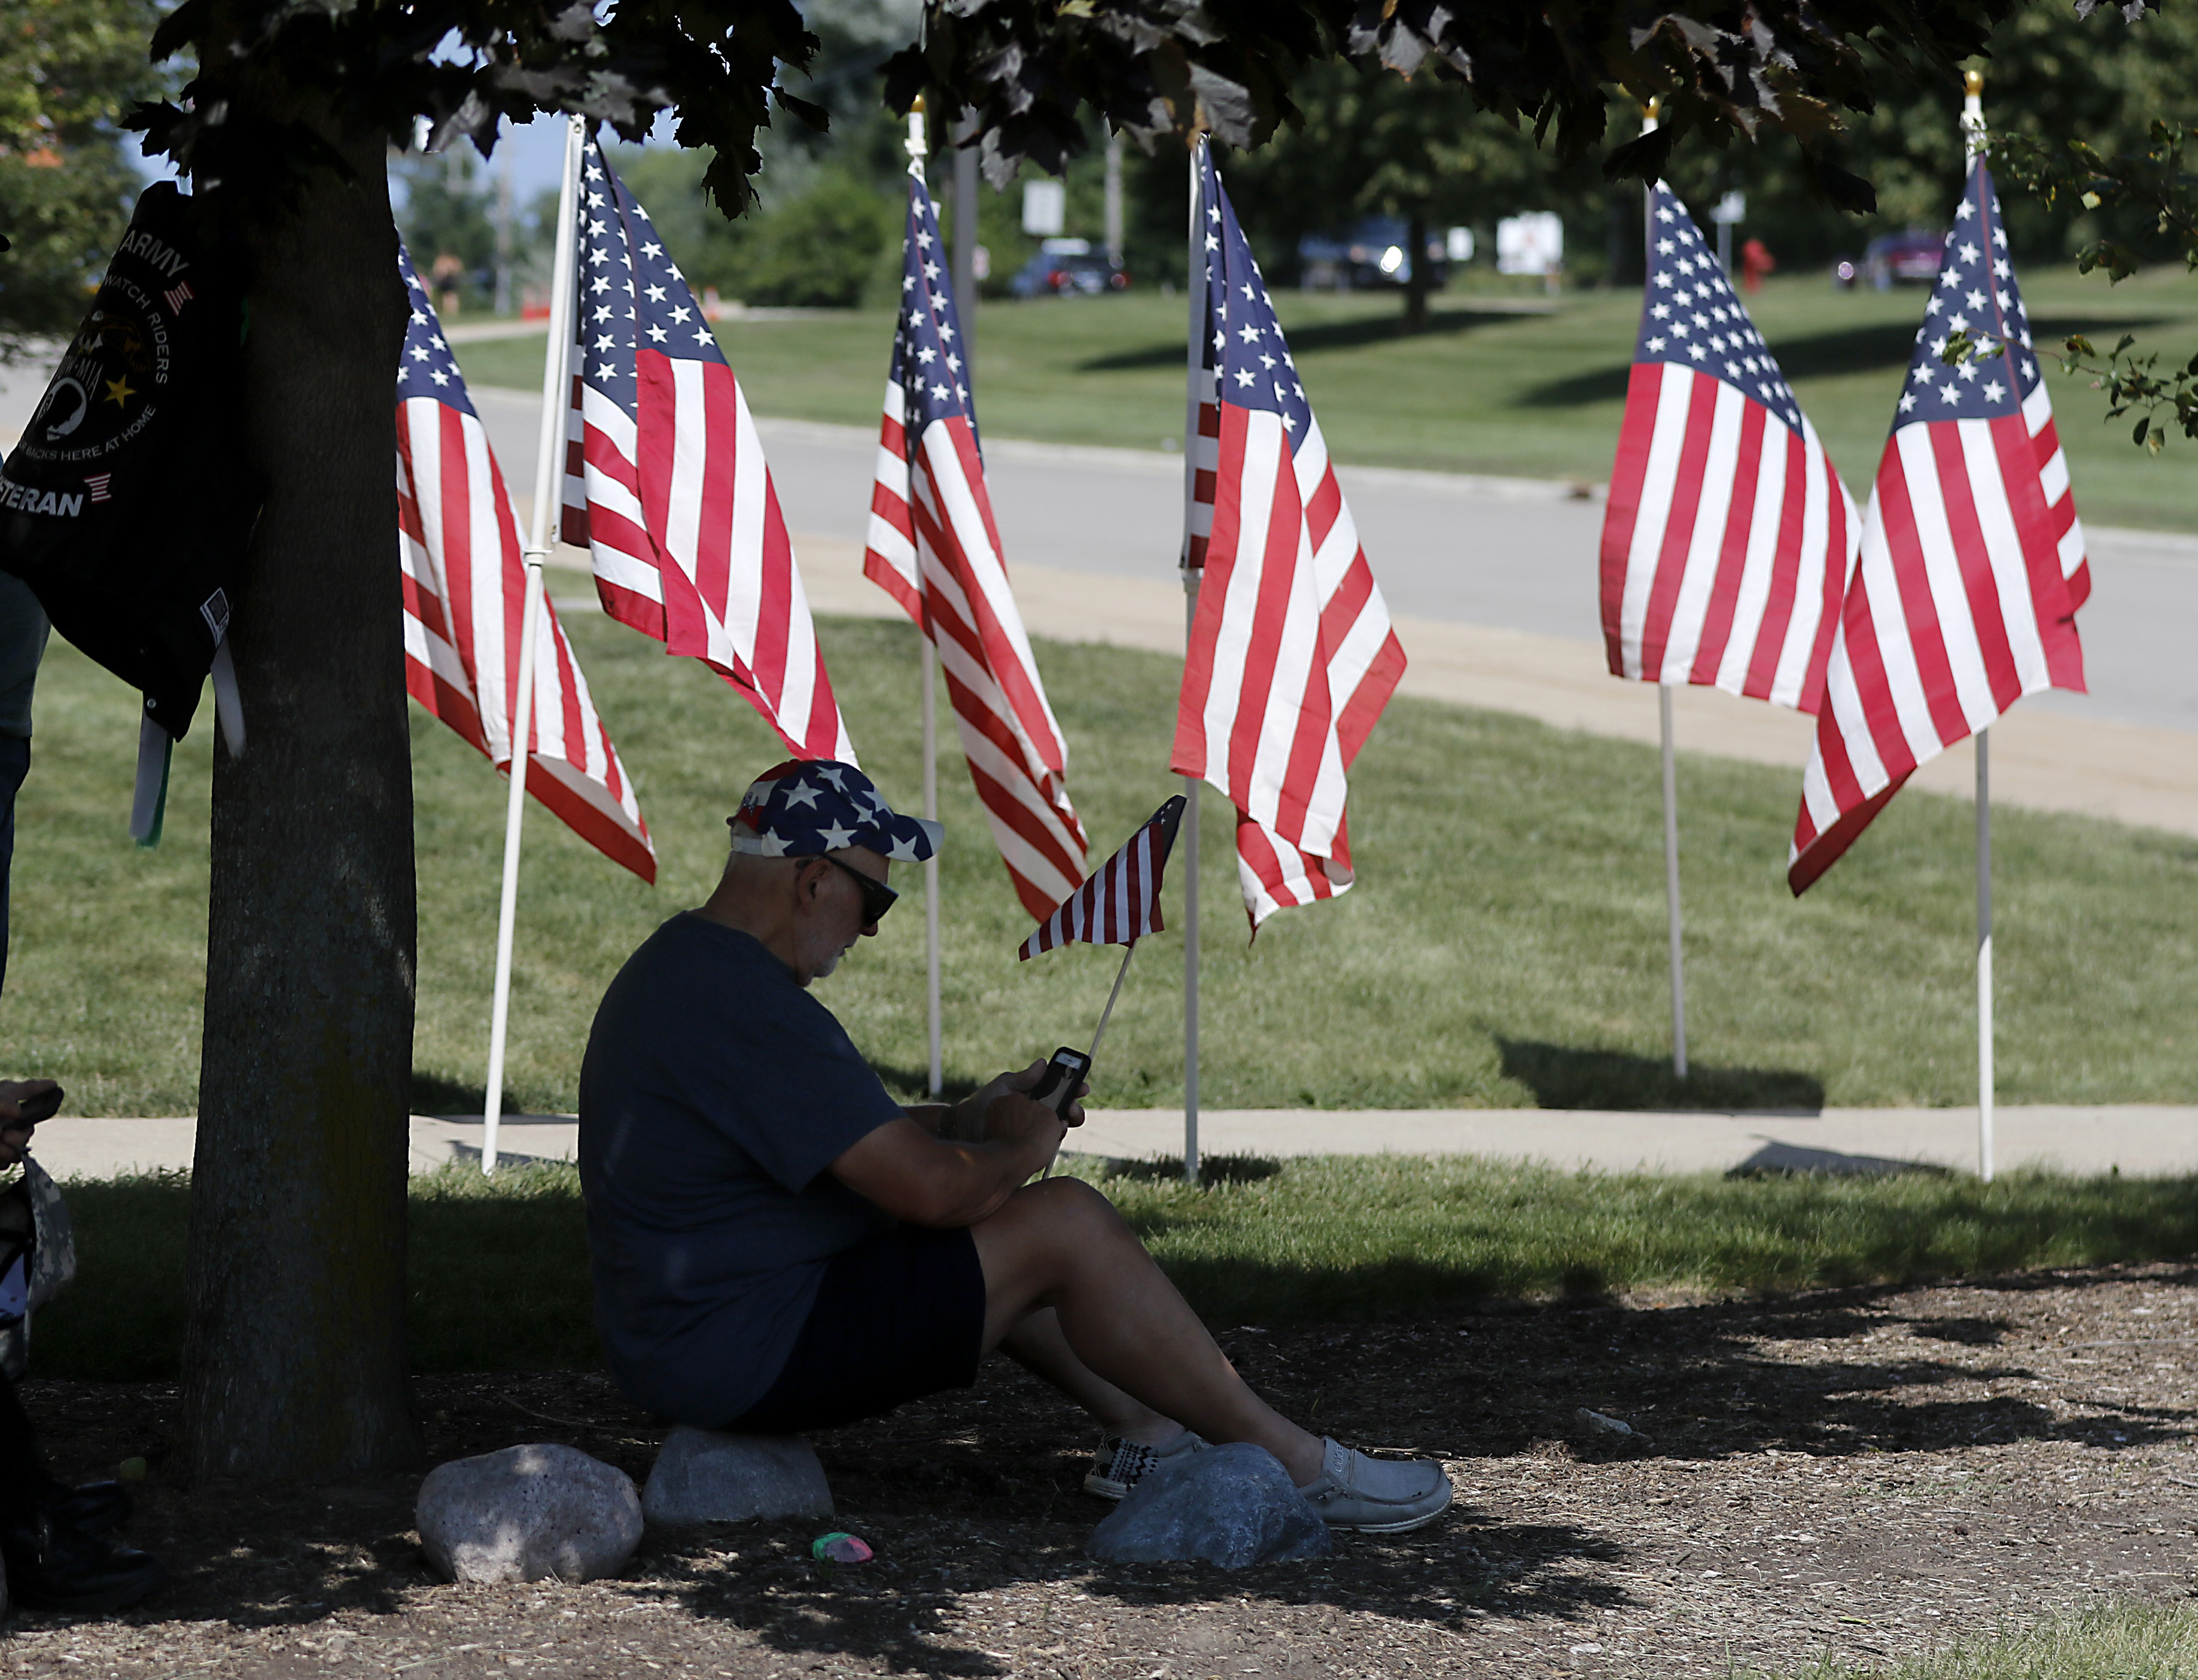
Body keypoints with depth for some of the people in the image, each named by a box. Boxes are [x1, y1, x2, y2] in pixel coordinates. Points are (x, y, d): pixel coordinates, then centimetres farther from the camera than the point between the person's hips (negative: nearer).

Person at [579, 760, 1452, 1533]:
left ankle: (1145, 1430, 25)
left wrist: (971, 1119, 12)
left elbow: (858, 1137, 26)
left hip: (683, 1334, 11)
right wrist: (1020, 1150, -4)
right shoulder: (749, 1012, -24)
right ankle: (1297, 1467, -3)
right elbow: (931, 1187, -25)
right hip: (751, 1361, -11)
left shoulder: (681, 966, 12)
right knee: (1068, 1225, -11)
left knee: (1000, 1225, 23)